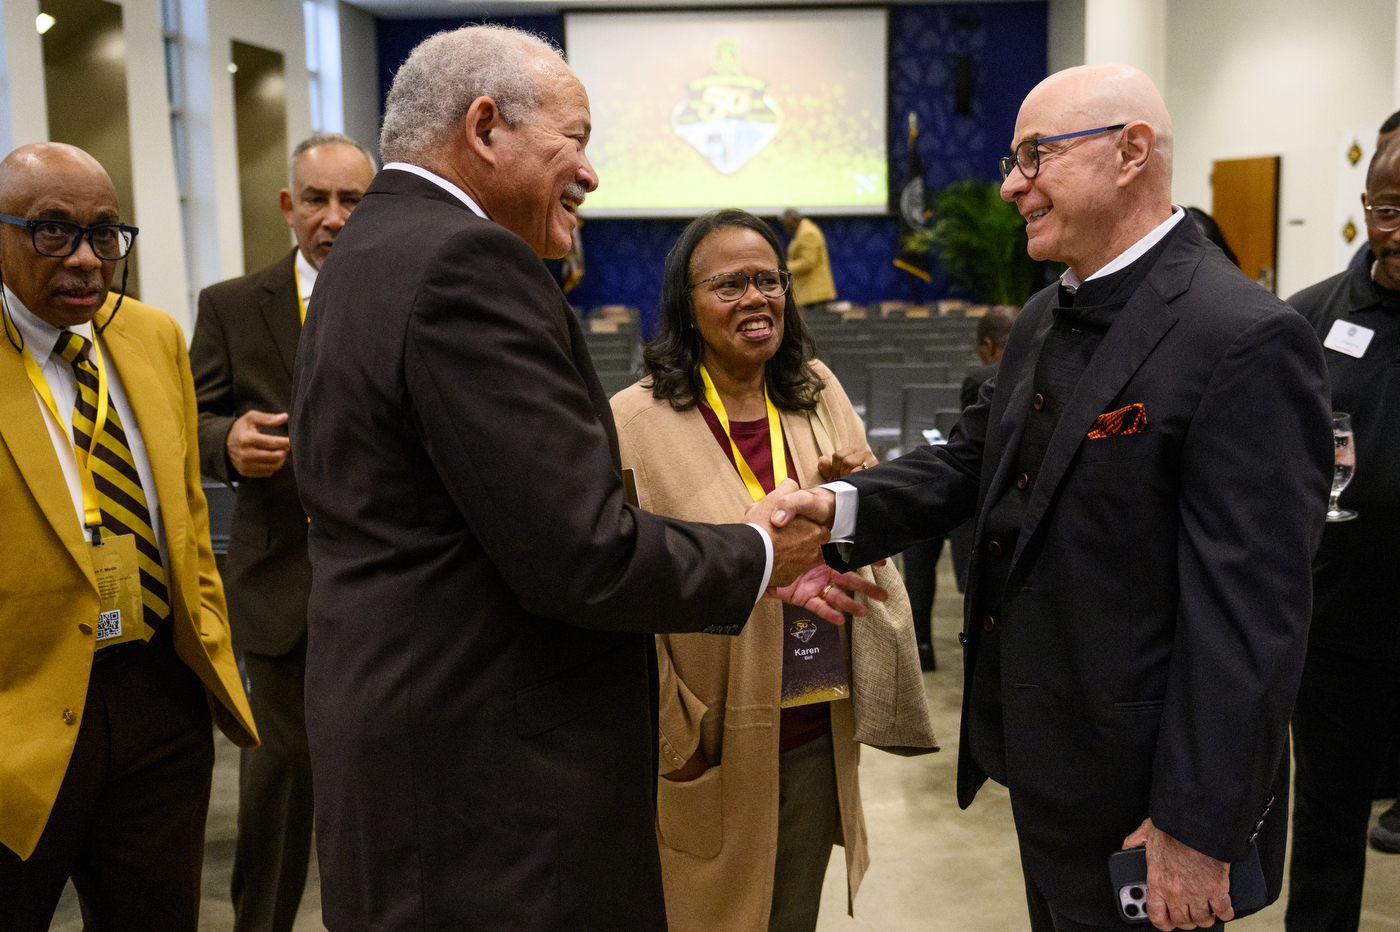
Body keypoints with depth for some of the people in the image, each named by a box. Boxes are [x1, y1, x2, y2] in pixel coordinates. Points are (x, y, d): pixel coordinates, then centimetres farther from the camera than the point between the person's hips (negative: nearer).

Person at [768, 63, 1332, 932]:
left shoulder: (1247, 341, -21)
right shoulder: (1046, 318, 9)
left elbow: (1250, 613, -23)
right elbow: (972, 458, 9)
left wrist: (1198, 832, -22)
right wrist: (846, 503, -10)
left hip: (1137, 789, -8)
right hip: (1045, 760, 8)